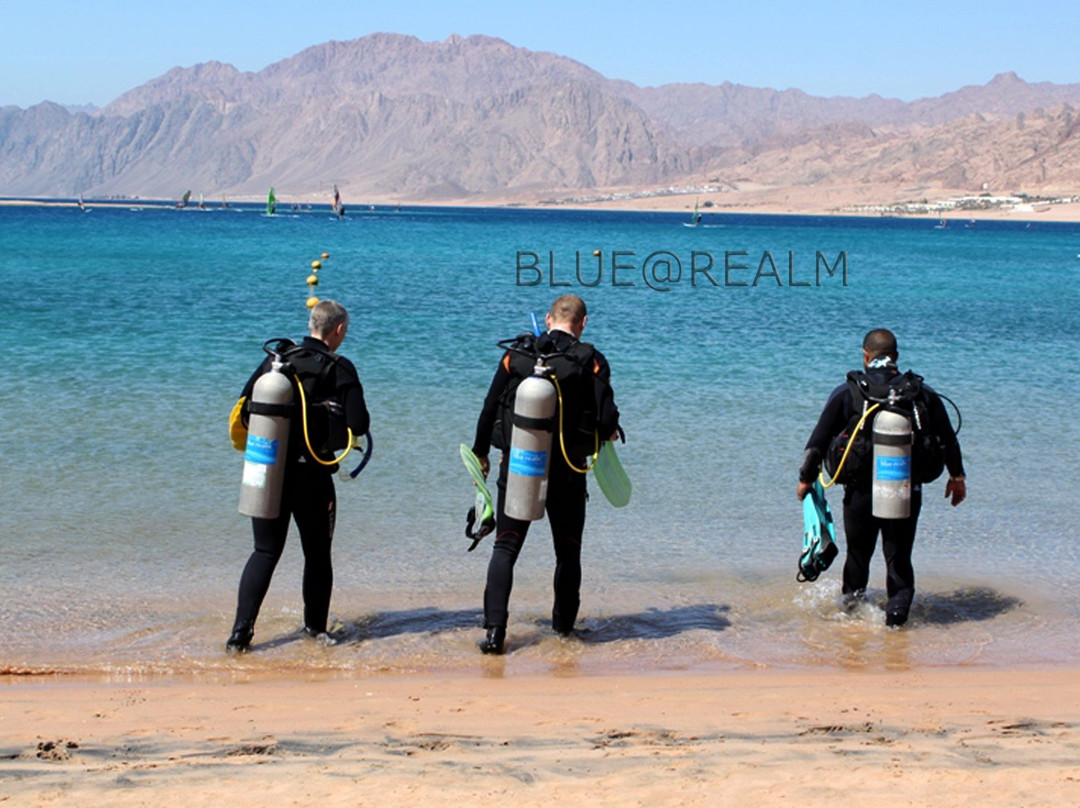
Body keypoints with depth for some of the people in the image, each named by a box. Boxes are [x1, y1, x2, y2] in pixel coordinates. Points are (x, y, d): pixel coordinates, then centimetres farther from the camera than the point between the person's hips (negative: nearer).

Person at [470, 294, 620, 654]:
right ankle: (564, 625, 27)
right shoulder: (591, 361, -6)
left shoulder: (516, 356, 0)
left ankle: (494, 629, -7)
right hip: (566, 471, -1)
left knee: (505, 547, 5)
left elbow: (489, 410, 3)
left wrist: (480, 452, 18)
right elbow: (607, 420, -12)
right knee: (568, 549, 17)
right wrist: (607, 432, 13)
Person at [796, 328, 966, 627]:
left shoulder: (847, 393, -3)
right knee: (899, 558, 10)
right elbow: (947, 438, 12)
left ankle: (852, 598, 27)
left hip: (862, 491, -1)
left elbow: (819, 440, 0)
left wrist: (807, 478, 13)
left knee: (858, 552, 18)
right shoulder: (922, 393, 2)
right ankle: (897, 611, -1)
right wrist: (957, 476, 27)